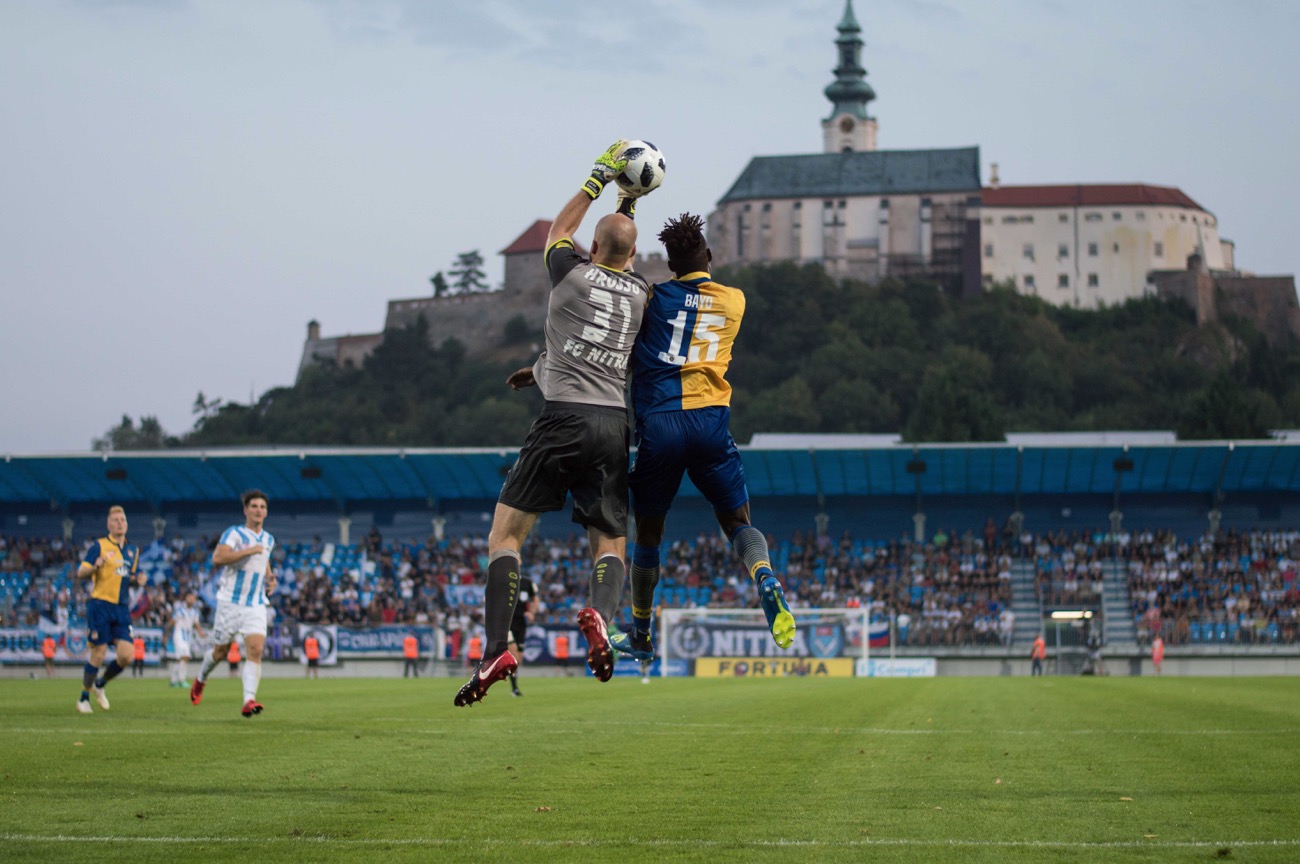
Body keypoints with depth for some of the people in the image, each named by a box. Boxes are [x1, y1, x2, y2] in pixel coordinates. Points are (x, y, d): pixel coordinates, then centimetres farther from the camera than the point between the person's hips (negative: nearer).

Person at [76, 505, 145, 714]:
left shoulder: (133, 551, 16)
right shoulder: (99, 546, -2)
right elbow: (81, 572, -8)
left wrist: (139, 579, 3)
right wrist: (96, 566, -29)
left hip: (122, 609, 5)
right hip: (100, 605, -5)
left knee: (126, 656, -5)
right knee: (98, 654, -5)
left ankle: (100, 684, 21)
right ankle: (84, 698, 12)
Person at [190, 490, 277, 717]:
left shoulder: (269, 540, 11)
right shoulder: (234, 533, -9)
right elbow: (217, 558, -26)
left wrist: (270, 578, 12)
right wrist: (249, 551, -29)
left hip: (256, 605, 4)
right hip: (230, 602, -4)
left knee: (255, 650, -17)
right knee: (220, 652, 10)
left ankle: (249, 701, -24)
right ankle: (200, 680, 41)